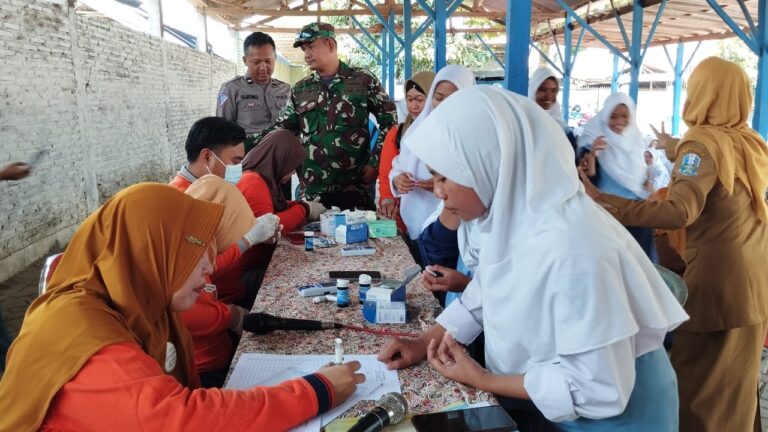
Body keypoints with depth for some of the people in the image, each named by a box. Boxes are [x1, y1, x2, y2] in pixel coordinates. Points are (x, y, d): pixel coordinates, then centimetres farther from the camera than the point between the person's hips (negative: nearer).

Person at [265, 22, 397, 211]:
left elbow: (389, 120, 2)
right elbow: (282, 132, 14)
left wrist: (375, 163, -4)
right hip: (312, 188, 3)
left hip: (356, 185, -3)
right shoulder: (300, 90, 12)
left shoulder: (363, 81, 2)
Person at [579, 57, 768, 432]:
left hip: (717, 286, -8)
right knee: (735, 388, 21)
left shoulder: (703, 143, -14)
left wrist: (605, 202, -32)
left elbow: (680, 213, -28)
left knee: (699, 392, 2)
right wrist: (678, 153, 33)